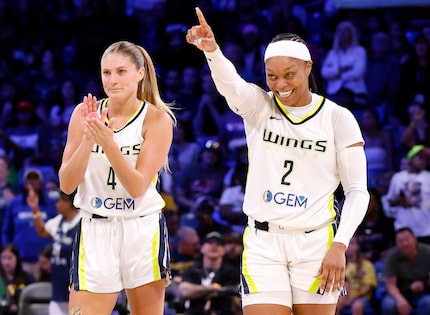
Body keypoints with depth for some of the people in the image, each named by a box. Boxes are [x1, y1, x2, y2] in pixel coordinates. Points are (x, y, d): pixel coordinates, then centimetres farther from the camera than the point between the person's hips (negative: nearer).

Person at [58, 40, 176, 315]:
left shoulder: (157, 119, -6)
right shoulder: (85, 113, 1)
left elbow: (138, 187, -15)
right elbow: (67, 184, -4)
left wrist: (108, 143, -27)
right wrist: (88, 138, -18)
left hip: (143, 231, -1)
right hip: (95, 230, 1)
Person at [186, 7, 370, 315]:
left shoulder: (337, 118, -3)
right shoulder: (258, 106, -1)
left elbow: (357, 191, -2)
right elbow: (230, 83, -24)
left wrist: (340, 246, -15)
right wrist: (211, 50, -46)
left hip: (315, 243, -1)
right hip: (262, 243, 1)